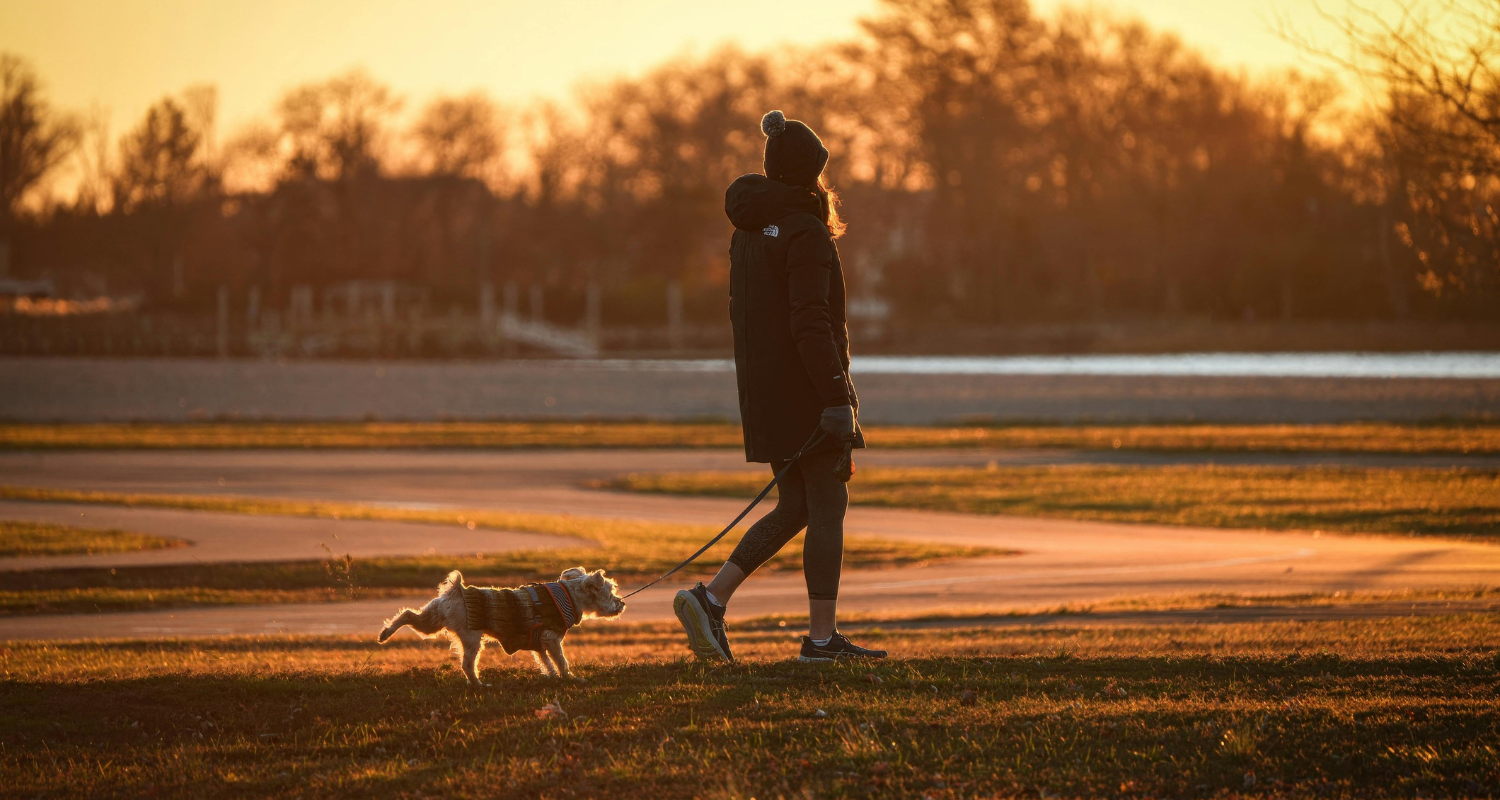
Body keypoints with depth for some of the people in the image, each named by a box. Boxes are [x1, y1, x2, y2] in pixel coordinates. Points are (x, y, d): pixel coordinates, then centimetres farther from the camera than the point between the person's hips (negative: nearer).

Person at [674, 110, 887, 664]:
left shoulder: (748, 231, 12)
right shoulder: (805, 233, -15)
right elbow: (809, 322, -21)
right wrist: (836, 398, -22)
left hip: (763, 389, 9)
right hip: (805, 389, -9)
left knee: (795, 508, 14)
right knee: (828, 507, -1)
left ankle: (710, 598, 4)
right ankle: (821, 636, 0)